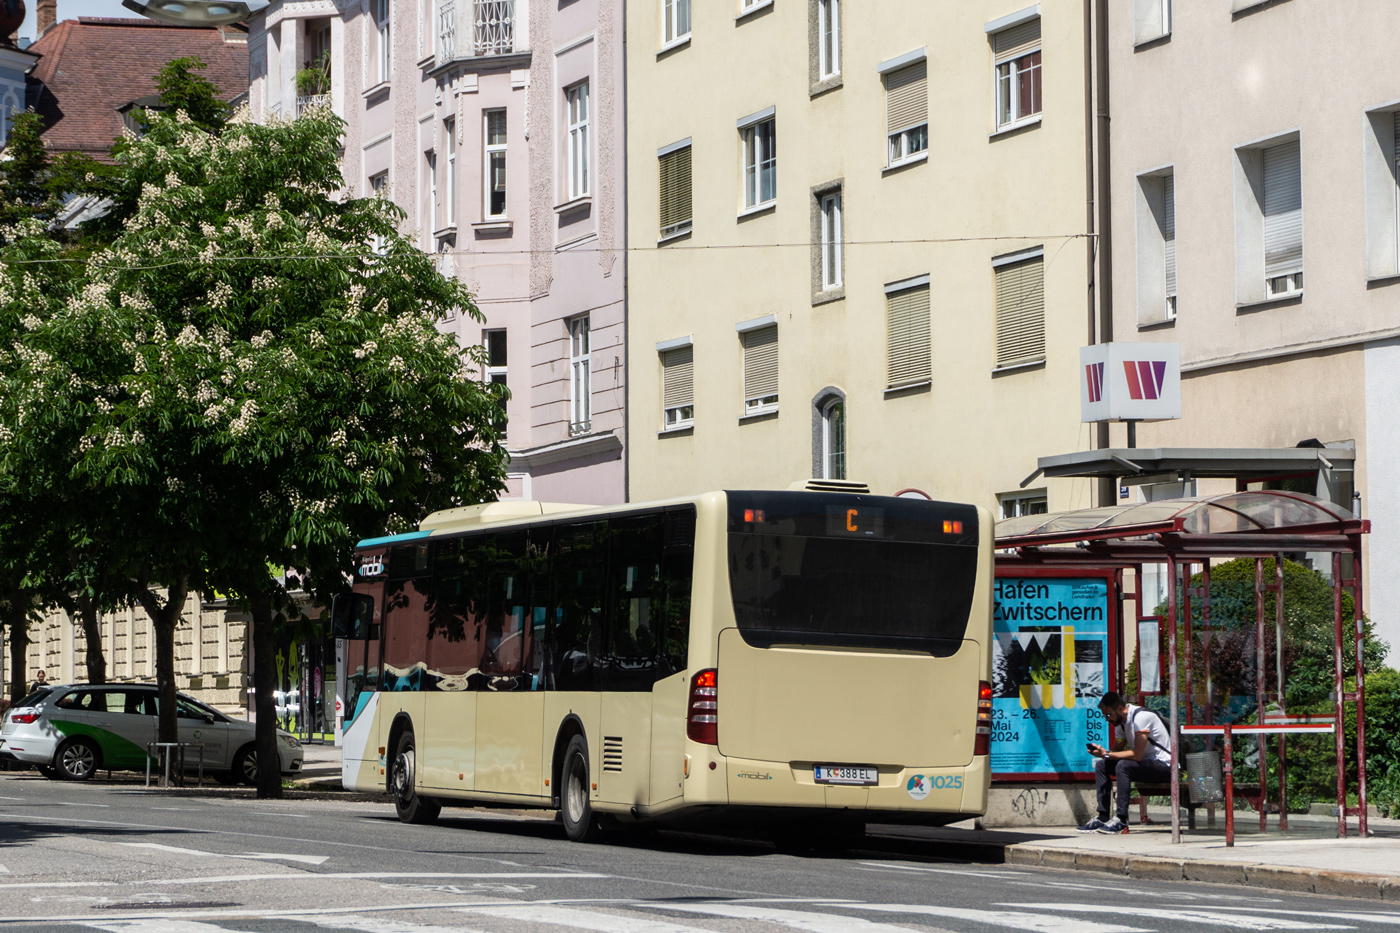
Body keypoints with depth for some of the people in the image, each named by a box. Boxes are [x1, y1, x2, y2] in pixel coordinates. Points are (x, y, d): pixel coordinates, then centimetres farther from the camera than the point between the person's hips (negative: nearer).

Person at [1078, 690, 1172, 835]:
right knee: (1101, 765, -1)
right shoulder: (1120, 720, 6)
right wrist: (1102, 752, -12)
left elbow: (1137, 755, -27)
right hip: (1145, 764, 9)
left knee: (1123, 766, -32)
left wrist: (1107, 754, -25)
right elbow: (1118, 749, 9)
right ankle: (1102, 817, -5)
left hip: (1164, 766, -9)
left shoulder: (1140, 717, -22)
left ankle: (1121, 820, -29)